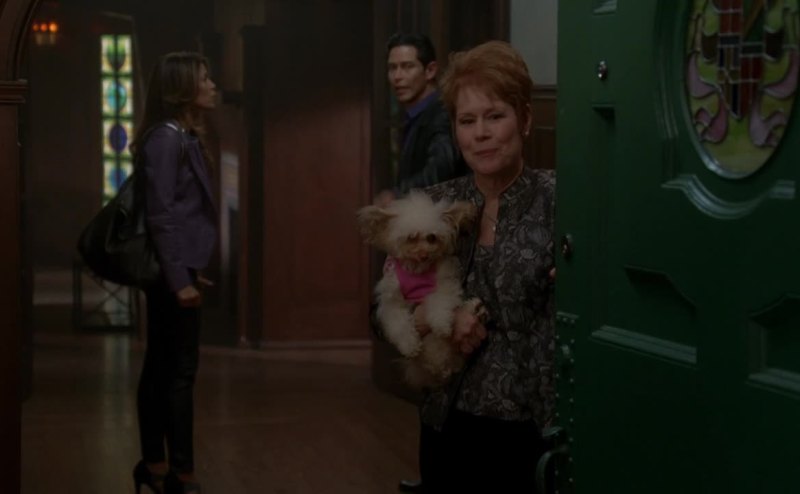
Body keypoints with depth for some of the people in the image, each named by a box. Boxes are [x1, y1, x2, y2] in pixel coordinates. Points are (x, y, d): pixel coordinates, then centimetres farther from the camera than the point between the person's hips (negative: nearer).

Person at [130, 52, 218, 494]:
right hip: (171, 270, -9)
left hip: (171, 268, 9)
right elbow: (161, 215, -20)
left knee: (160, 368, 13)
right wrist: (180, 278, -22)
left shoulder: (183, 137, 14)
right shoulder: (166, 138, -15)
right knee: (180, 371, -5)